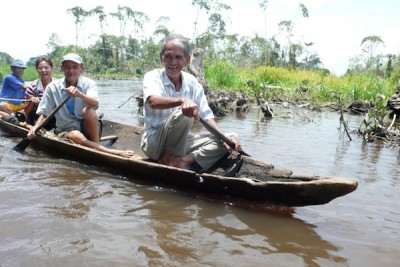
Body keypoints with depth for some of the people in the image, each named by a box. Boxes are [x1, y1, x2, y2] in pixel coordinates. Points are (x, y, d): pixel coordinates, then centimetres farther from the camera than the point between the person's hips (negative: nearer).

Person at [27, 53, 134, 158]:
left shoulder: (88, 83, -5)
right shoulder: (53, 87, -3)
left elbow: (95, 104, -26)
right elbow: (44, 114, 1)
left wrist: (79, 94, -45)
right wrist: (35, 128, -18)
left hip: (86, 127, 0)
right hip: (65, 130, 0)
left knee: (88, 110, -31)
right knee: (77, 137, -35)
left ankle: (96, 144, -23)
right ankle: (112, 152, -33)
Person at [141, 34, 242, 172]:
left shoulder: (192, 82, 2)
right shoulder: (153, 77, -11)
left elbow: (207, 116, 0)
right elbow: (154, 102, -34)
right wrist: (182, 101, -53)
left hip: (181, 142, 6)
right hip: (153, 142, -5)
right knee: (183, 113, -31)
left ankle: (183, 160, -24)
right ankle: (170, 159, -17)